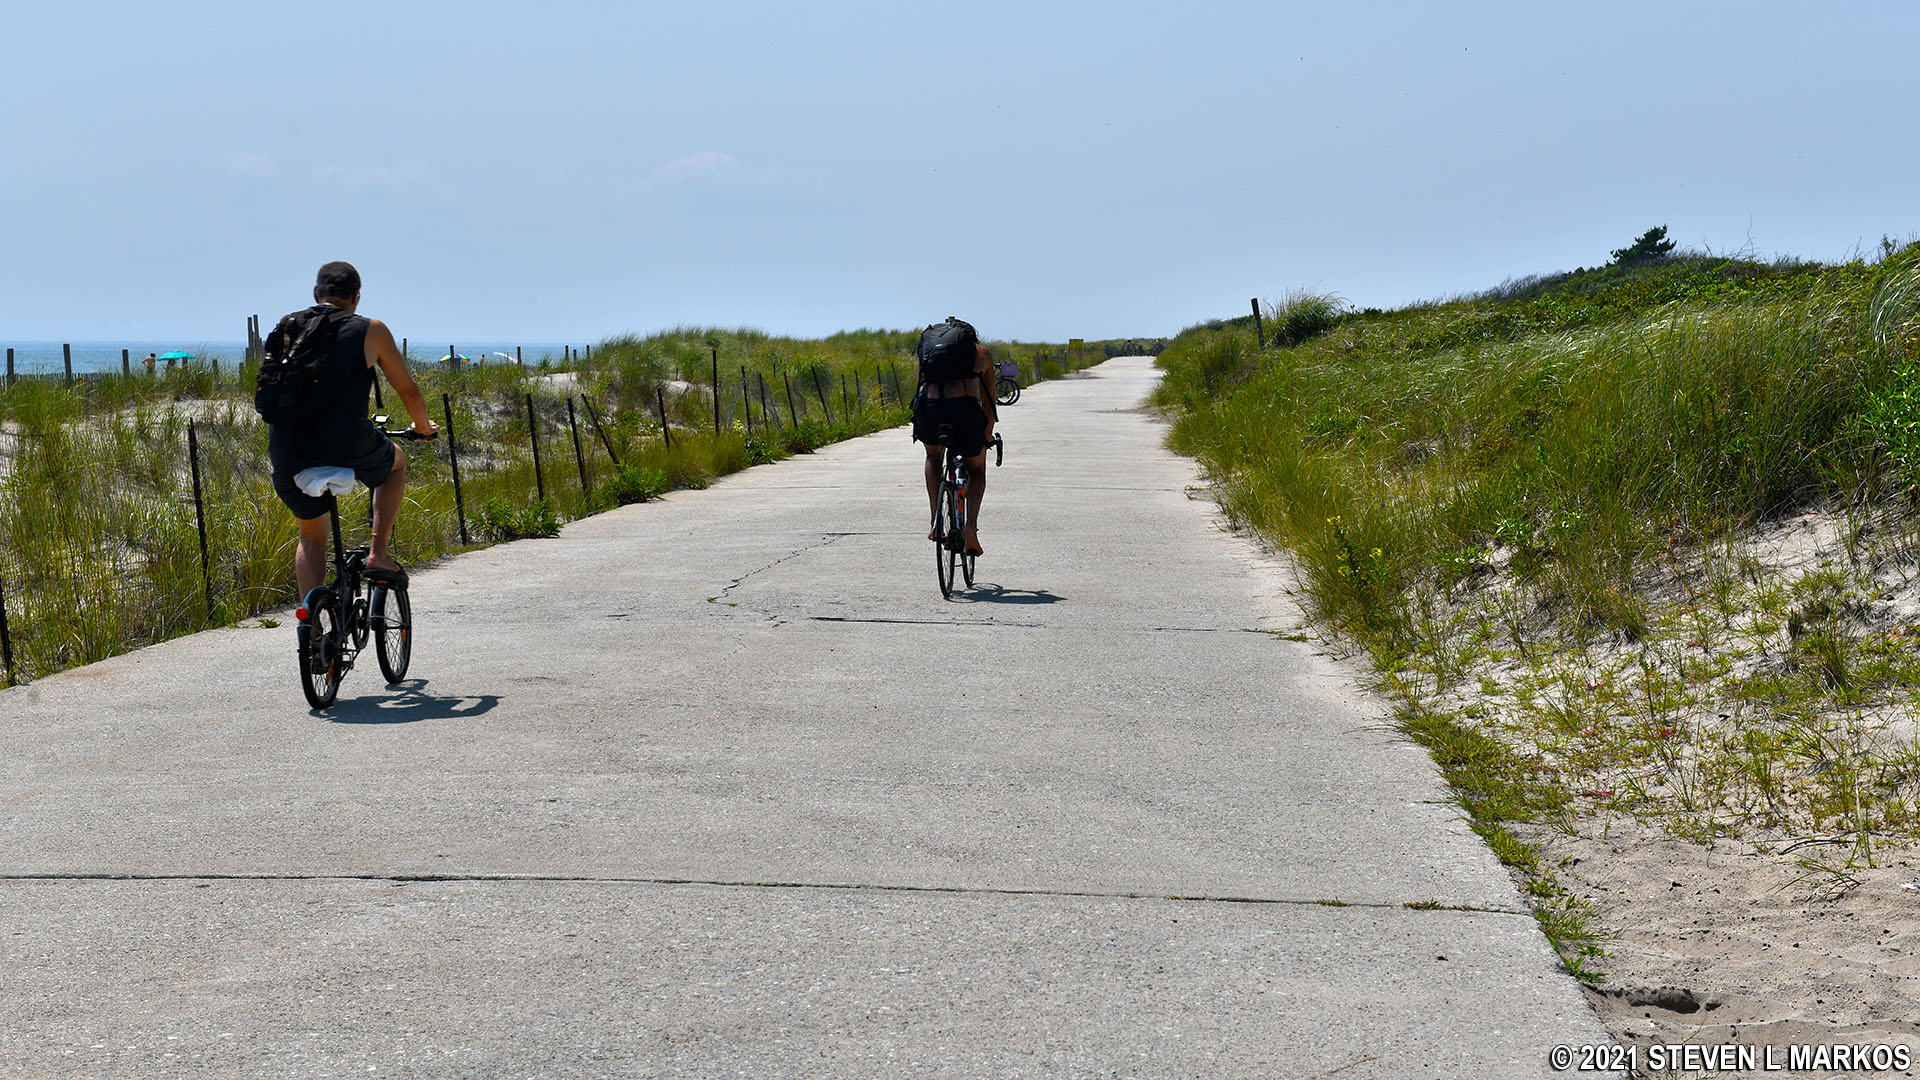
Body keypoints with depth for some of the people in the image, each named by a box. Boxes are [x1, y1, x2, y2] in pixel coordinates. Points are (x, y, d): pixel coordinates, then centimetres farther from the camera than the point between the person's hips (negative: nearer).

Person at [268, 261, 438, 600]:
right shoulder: (370, 330, 5)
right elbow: (408, 391, 11)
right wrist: (423, 426, 32)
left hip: (287, 455, 4)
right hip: (347, 446, -3)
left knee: (312, 536, 25)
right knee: (395, 462, 31)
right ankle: (378, 554, 18)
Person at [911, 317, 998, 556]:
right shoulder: (982, 352, 27)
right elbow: (988, 399, 34)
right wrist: (988, 433, 49)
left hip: (928, 406, 2)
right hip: (964, 407, -1)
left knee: (933, 457, 35)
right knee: (977, 469, 24)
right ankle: (971, 526, 1)